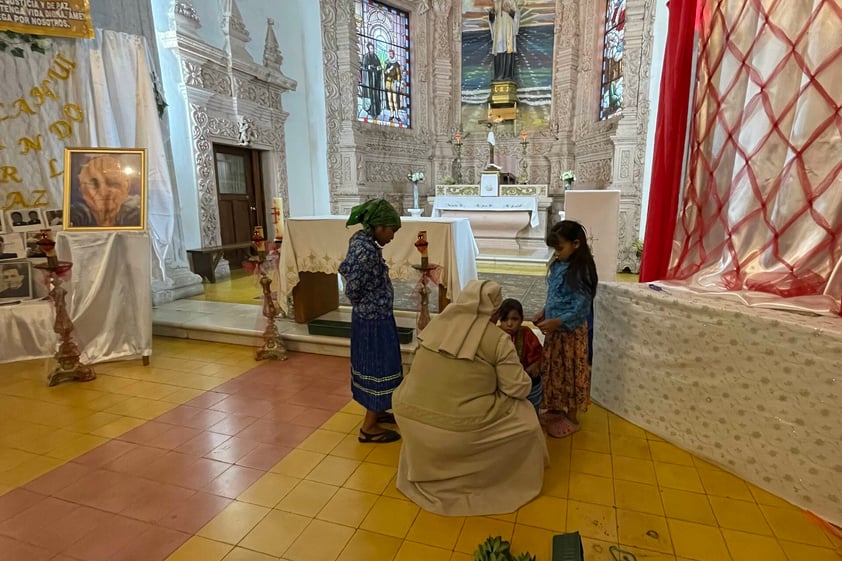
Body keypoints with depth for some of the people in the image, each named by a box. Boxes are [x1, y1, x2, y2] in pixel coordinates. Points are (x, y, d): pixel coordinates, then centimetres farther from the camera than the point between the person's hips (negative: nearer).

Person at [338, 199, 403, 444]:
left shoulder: (359, 240, 2)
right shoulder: (367, 250, -26)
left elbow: (345, 270, 10)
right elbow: (353, 290, -23)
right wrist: (369, 301, -4)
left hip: (367, 316, 10)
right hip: (375, 319, -10)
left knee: (371, 366, 21)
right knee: (378, 368, 3)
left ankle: (374, 412, 39)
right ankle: (369, 427, 16)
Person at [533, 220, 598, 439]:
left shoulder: (581, 271, -21)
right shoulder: (557, 266, 3)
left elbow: (581, 309, -22)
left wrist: (555, 322, -27)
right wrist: (543, 313, 2)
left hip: (571, 332, -8)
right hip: (554, 330, 8)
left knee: (570, 373, 8)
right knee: (553, 370, 19)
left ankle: (572, 418, 25)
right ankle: (556, 409, 38)